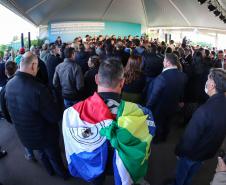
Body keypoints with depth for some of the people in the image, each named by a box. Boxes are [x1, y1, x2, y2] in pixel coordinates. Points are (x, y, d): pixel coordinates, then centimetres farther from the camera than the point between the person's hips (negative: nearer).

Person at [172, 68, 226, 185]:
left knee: (181, 175, 23)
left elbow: (190, 137, -29)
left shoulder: (205, 110, -39)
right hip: (209, 152, 6)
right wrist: (211, 147, 17)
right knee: (190, 175, 32)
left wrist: (179, 151, -12)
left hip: (192, 153, -6)